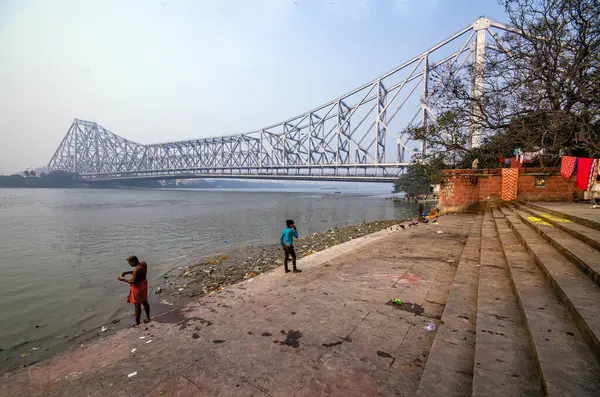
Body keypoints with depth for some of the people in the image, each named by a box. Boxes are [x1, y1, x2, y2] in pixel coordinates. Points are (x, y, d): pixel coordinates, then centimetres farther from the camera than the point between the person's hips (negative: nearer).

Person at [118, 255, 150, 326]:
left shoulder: (137, 269, -30)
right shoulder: (143, 263, -4)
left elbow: (133, 281, -23)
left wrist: (123, 279, -10)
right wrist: (128, 272, 4)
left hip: (138, 287, -9)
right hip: (143, 284, 9)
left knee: (137, 305, 8)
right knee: (145, 302, 22)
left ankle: (137, 322, 23)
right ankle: (148, 318, 37)